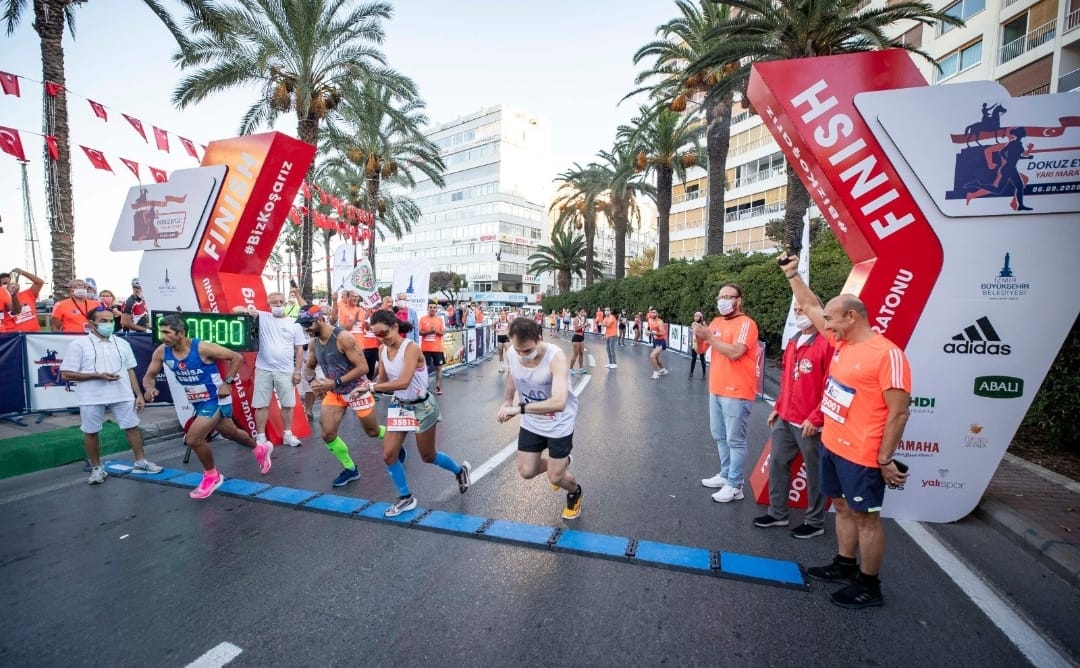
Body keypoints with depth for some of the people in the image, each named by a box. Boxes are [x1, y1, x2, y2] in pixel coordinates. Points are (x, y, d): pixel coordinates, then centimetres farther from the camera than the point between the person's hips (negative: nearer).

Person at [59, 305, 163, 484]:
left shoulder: (121, 343, 8)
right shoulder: (79, 344, -5)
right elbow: (66, 374, -7)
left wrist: (138, 394, 6)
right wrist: (98, 376, -19)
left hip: (122, 395, 3)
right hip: (92, 398, -3)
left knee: (132, 426, 7)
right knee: (91, 432, 9)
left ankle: (141, 462, 19)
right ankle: (96, 468, 24)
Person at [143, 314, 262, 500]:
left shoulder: (203, 348, -26)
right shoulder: (161, 352, -8)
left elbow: (237, 358, -18)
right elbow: (149, 376, 3)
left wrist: (227, 382, -21)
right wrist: (149, 387, -20)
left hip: (216, 400, -7)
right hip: (199, 402, 7)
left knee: (193, 439, -15)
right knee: (230, 433, 22)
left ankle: (212, 476, 10)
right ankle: (260, 450, 48)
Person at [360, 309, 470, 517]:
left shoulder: (411, 348, -26)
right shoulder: (382, 350, -4)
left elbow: (403, 382, -36)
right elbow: (383, 380, 5)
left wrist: (371, 387, -34)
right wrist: (367, 388, -14)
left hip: (422, 407, -6)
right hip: (399, 405, 6)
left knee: (428, 456, 10)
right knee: (388, 455, 1)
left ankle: (460, 470, 40)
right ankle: (406, 498, 22)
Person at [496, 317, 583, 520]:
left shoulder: (555, 357, -34)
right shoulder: (511, 353, -17)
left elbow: (559, 402, -45)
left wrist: (519, 408, -44)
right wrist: (508, 401, 6)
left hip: (559, 424, -5)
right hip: (531, 422, 5)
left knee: (555, 478, 5)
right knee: (526, 472, 9)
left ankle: (575, 493, 42)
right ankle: (561, 463, 41)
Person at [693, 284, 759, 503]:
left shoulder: (746, 323, -12)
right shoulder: (716, 322, 12)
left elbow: (735, 352, -25)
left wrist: (709, 337, -20)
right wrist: (699, 335, -8)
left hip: (737, 392, -8)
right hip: (717, 389, 8)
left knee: (735, 440, 0)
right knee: (719, 436, 18)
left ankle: (735, 486, 10)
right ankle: (725, 474, 33)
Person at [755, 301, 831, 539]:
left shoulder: (827, 343, -14)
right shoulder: (792, 343, 12)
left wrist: (816, 417, -18)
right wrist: (778, 407, 17)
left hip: (810, 423, -8)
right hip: (785, 419, 8)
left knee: (814, 472, 8)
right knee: (777, 463, 14)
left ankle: (815, 522, 26)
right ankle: (778, 513, 30)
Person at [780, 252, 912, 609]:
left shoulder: (887, 354, -19)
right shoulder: (841, 343, 4)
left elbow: (898, 412, -18)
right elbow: (810, 306, 16)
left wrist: (886, 459, -17)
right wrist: (791, 273, 17)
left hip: (862, 456, -8)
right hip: (831, 445, 8)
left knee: (866, 516, 7)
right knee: (842, 507, 20)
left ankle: (869, 586, 22)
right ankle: (845, 565, 37)